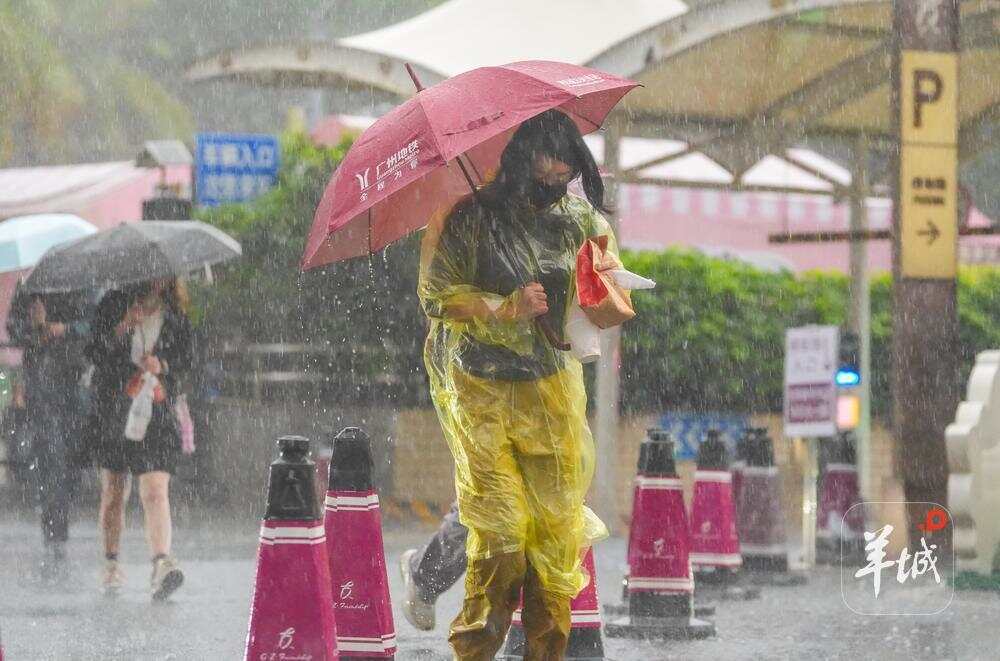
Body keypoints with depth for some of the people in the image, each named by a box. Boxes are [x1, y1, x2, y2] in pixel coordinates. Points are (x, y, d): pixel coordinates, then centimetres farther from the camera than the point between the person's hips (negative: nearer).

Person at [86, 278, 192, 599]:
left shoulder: (176, 316, 4)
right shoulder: (114, 304, 1)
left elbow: (185, 361, 5)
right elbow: (94, 353, -5)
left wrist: (162, 365, -15)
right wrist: (121, 329, -20)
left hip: (156, 410, -1)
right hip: (112, 408, 1)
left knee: (155, 490, -17)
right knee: (114, 490, 10)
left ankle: (161, 561, -29)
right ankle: (111, 564, 25)